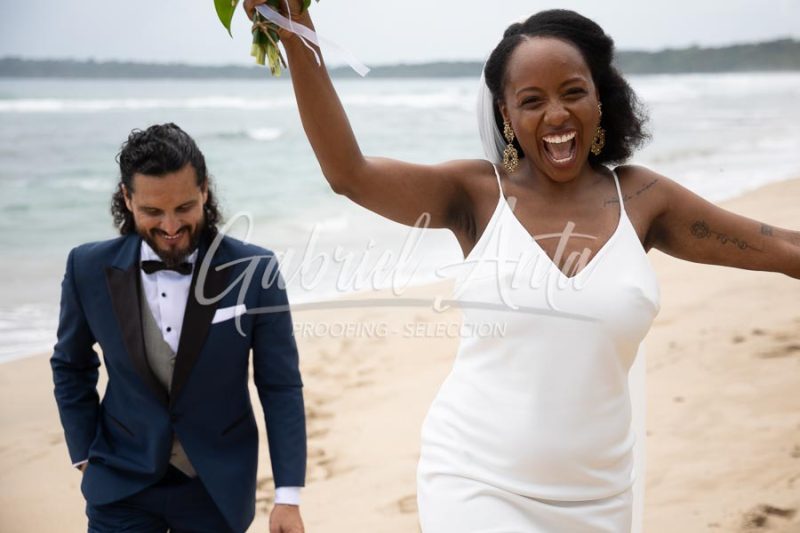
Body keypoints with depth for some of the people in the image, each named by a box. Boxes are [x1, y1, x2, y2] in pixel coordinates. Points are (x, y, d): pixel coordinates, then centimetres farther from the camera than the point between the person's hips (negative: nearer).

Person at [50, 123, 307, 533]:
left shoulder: (253, 270, -13)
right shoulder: (90, 269, -8)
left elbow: (281, 388, -8)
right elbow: (70, 367, 8)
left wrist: (288, 496, -9)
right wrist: (85, 454, 6)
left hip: (219, 487, 0)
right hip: (122, 487, 1)